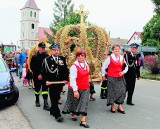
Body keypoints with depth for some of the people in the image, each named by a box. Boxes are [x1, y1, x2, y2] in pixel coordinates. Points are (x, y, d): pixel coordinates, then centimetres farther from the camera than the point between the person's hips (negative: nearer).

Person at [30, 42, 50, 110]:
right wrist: (38, 74, -10)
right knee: (37, 88, 12)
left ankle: (45, 103, -3)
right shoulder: (34, 56, -3)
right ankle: (37, 101, 32)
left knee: (45, 88, -5)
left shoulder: (47, 56, -2)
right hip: (36, 76, 0)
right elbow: (32, 67, -3)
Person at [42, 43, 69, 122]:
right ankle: (57, 115, 1)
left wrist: (66, 79, 0)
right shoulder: (46, 60, -2)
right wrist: (46, 80, -12)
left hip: (60, 82, 4)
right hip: (51, 82, -4)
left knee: (56, 98, 15)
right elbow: (44, 71, -3)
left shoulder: (62, 59, 7)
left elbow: (66, 70, 9)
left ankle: (52, 111, 34)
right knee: (53, 99, -3)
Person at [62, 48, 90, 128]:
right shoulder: (74, 66, -19)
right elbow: (72, 79, -22)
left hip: (85, 88, 5)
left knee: (84, 103, -1)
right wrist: (75, 90, -24)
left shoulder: (86, 64, 3)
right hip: (76, 89, -5)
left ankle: (83, 121, 3)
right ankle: (73, 115, 41)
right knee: (75, 102, 13)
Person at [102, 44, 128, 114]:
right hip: (111, 78, -4)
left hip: (120, 77, 4)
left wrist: (123, 72, -5)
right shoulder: (110, 58, -7)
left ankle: (120, 106, 15)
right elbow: (103, 67, -1)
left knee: (122, 91, 1)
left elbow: (126, 67, 14)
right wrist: (103, 75, 5)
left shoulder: (122, 58, 5)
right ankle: (112, 106, 21)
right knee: (112, 91, 4)